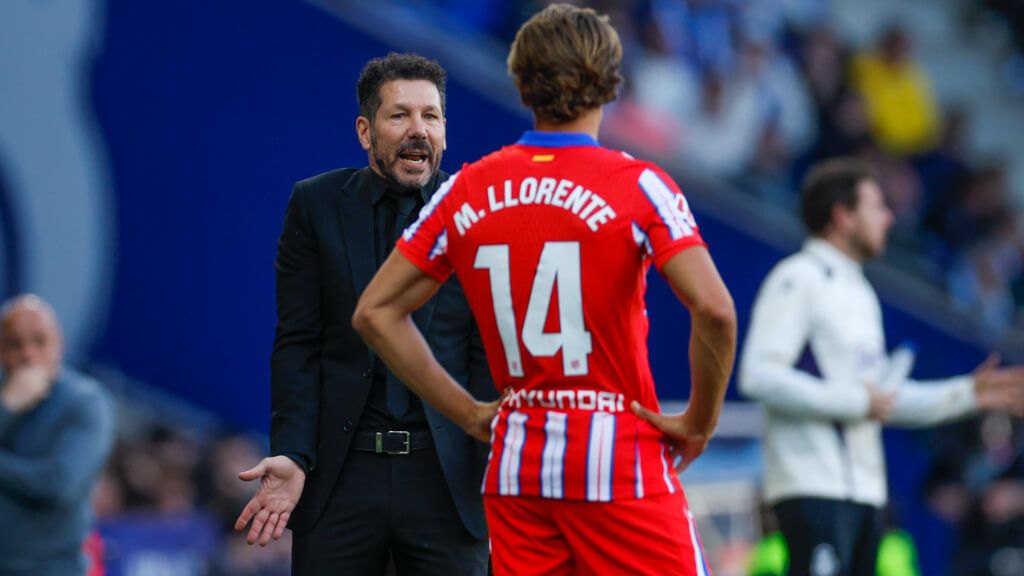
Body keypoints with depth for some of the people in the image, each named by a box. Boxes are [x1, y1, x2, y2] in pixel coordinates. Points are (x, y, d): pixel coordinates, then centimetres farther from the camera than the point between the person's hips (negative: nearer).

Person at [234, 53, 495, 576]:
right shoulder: (315, 205, 5)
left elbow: (491, 352, 1)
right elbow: (297, 344, 2)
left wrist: (494, 463, -10)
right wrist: (292, 455, -9)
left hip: (447, 474, 0)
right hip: (341, 474, 0)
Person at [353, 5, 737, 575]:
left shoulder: (467, 190, 5)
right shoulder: (638, 185, -8)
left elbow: (376, 312, 8)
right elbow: (714, 309, -19)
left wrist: (471, 414, 9)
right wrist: (701, 421, -6)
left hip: (515, 466, 4)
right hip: (621, 463, -4)